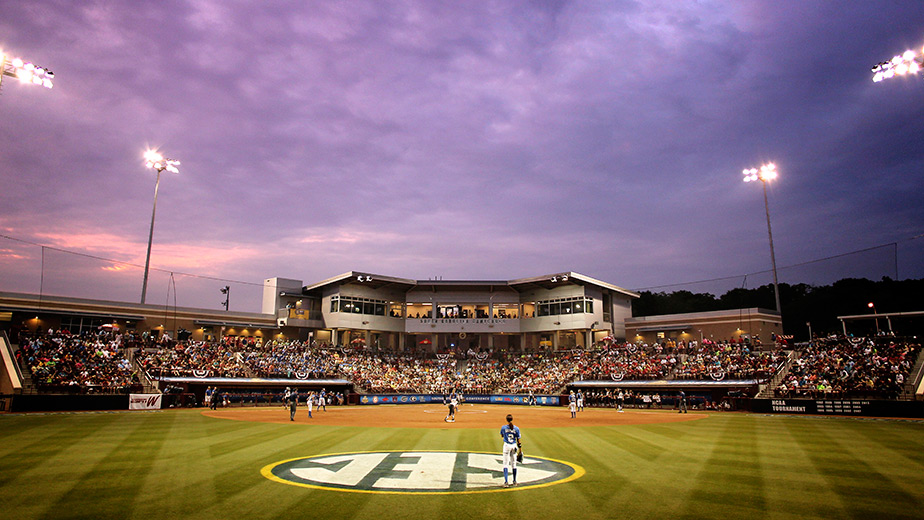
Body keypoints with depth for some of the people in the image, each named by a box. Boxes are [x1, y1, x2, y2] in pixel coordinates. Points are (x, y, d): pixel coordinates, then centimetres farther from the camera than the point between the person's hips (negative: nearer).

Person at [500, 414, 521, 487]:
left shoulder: (503, 427, -8)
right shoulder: (516, 428, -4)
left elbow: (501, 436, 10)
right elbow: (518, 440, -1)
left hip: (506, 446, -2)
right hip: (514, 446, 2)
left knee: (506, 464, -1)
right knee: (514, 464, 15)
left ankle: (506, 482, -13)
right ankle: (514, 481, 23)